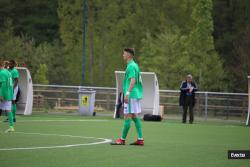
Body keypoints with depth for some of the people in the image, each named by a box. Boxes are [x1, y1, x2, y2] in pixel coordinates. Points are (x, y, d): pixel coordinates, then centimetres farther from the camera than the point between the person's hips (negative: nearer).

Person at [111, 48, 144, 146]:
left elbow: (133, 80, -22)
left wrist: (127, 93, -27)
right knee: (135, 117, 10)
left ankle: (122, 139, -3)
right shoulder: (135, 65, 16)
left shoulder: (131, 66, -13)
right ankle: (140, 139, 8)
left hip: (131, 95, -10)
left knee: (127, 117, -6)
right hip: (136, 95, 10)